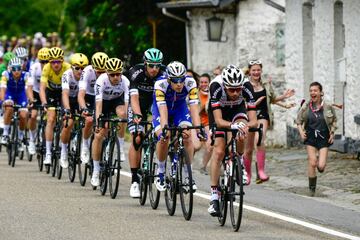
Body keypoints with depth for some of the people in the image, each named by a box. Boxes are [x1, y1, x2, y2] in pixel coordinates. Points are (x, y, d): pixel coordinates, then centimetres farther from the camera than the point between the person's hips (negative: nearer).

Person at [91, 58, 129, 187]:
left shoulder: (125, 82, -31)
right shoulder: (101, 80, -34)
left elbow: (128, 102, -38)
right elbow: (98, 103, -40)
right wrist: (98, 122, -51)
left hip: (117, 100, 1)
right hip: (104, 102, -1)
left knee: (122, 113, -36)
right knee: (99, 135, -11)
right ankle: (96, 171, -1)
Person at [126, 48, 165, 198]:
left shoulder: (164, 74, -25)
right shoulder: (136, 73, -29)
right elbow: (134, 97, -36)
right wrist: (137, 115, -52)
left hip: (157, 104, 2)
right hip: (138, 105, -2)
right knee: (137, 139, -16)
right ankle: (134, 180, -13)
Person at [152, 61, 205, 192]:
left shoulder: (190, 83, -30)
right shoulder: (161, 84, -35)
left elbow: (194, 108, -34)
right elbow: (163, 111, -40)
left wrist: (198, 129, -45)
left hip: (180, 107, 2)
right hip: (161, 108, -2)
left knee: (187, 136, -20)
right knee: (164, 138, -24)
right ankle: (160, 170, -1)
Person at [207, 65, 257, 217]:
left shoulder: (246, 87, -33)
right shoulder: (216, 87, -38)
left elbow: (253, 120, -34)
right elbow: (219, 121, -42)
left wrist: (246, 125, -56)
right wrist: (233, 125, -61)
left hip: (237, 109, 1)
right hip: (218, 110, -1)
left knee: (242, 132, -31)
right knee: (219, 151, -14)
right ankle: (214, 196, -10)